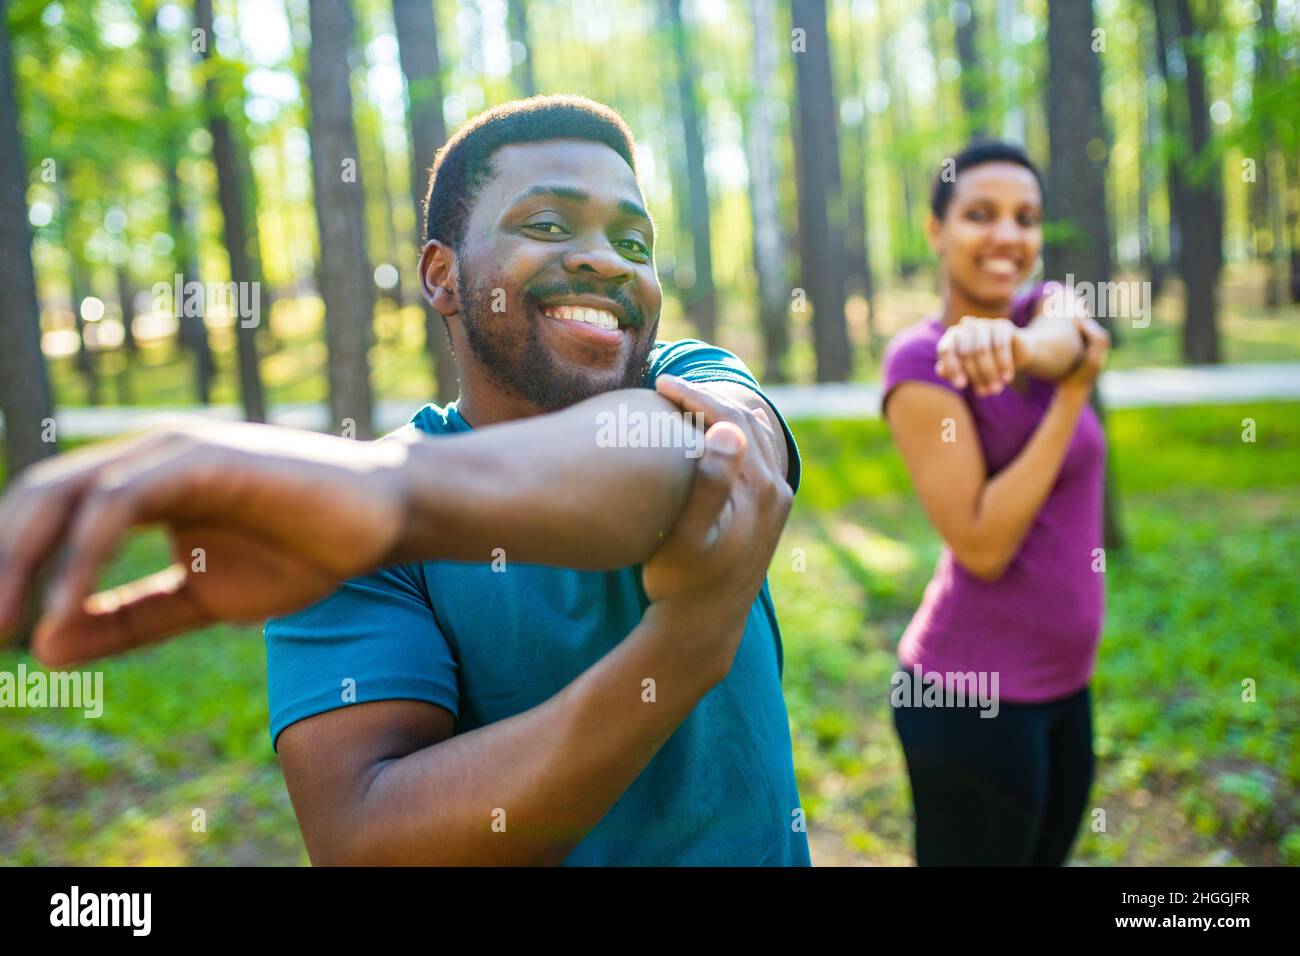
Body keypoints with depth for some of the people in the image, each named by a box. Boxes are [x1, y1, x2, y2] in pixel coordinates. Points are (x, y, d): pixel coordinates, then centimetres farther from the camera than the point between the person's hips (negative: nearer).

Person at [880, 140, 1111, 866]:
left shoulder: (1046, 308, 5)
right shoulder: (921, 359, -15)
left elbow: (1064, 338, -22)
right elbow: (982, 547, -21)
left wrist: (1014, 343, -45)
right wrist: (1073, 396, -19)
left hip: (1064, 683, 7)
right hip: (975, 692, -7)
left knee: (1046, 854, 20)